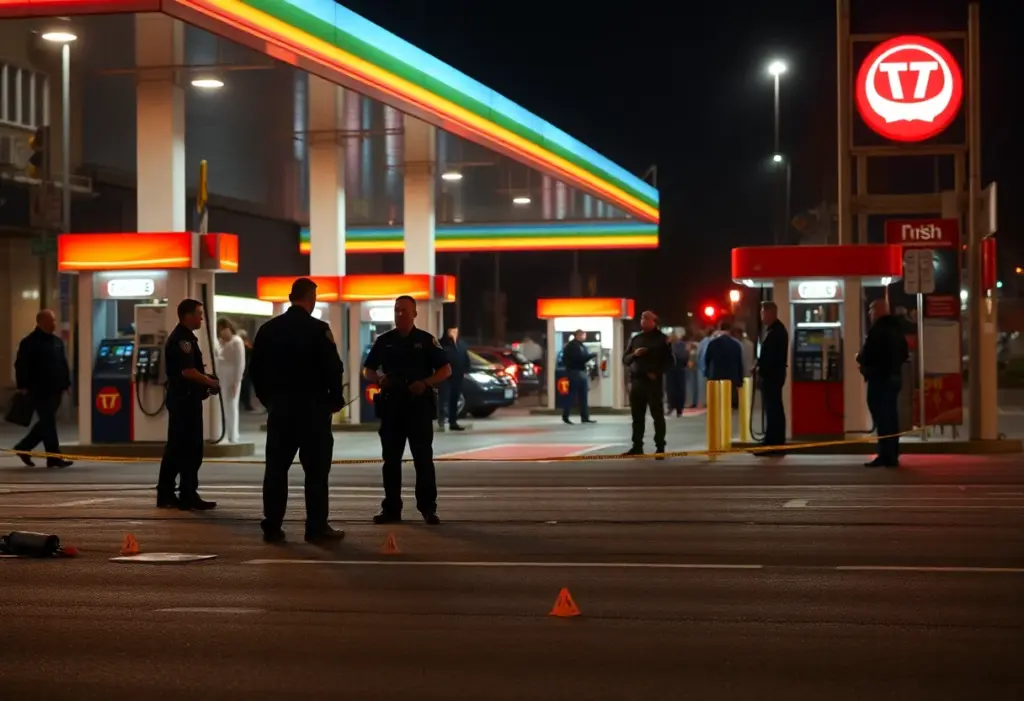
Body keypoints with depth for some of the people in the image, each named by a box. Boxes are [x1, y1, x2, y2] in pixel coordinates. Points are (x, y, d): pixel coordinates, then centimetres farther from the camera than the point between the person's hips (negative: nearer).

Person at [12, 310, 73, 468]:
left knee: (46, 422, 12)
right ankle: (54, 457, -4)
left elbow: (63, 364, 19)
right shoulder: (29, 342, -8)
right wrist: (23, 386, -16)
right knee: (48, 423, -7)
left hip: (55, 390, 8)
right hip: (39, 391, -8)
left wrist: (66, 383, 13)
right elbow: (21, 366, -11)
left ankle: (23, 448, 26)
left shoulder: (57, 341, 14)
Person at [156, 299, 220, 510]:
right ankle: (188, 497, -5)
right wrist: (211, 382, -10)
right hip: (185, 399, -10)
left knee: (176, 448, 12)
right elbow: (188, 371, -23)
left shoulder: (182, 337, 18)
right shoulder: (182, 339, -15)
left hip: (181, 399, 10)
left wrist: (206, 384, 13)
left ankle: (166, 495, 15)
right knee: (191, 449, -7)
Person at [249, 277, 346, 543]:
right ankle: (317, 527, 0)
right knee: (316, 469, 1)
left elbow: (255, 369, 8)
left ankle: (272, 527, 6)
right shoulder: (318, 329, -10)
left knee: (276, 468, 7)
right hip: (312, 407, -4)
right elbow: (333, 368, -13)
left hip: (279, 407, 5)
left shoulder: (268, 329, 5)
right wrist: (335, 399, 1)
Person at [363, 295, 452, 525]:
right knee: (391, 459, 6)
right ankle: (391, 508, 12)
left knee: (423, 459, -2)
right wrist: (378, 379, -8)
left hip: (419, 405, -3)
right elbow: (367, 369, 15)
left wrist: (426, 383, -15)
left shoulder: (426, 340, 2)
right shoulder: (383, 341, 9)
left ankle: (428, 508, 2)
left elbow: (445, 370, 1)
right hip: (391, 406, 3)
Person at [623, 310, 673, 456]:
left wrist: (657, 373, -14)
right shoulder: (635, 339, 13)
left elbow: (669, 362, -1)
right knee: (637, 416, 6)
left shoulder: (662, 339, 1)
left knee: (658, 415, -2)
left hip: (654, 382, -4)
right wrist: (634, 354, -8)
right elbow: (625, 359, 13)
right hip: (636, 381, 5)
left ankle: (660, 447, -1)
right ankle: (637, 446, 12)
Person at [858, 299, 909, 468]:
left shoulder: (877, 330, -16)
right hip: (895, 376, 9)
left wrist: (859, 358, 0)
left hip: (879, 377, -9)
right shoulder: (896, 328, 14)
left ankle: (886, 456, -10)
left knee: (881, 417, -8)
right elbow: (905, 354, 20)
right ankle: (892, 456, 13)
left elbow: (867, 355, -20)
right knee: (891, 417, 11)